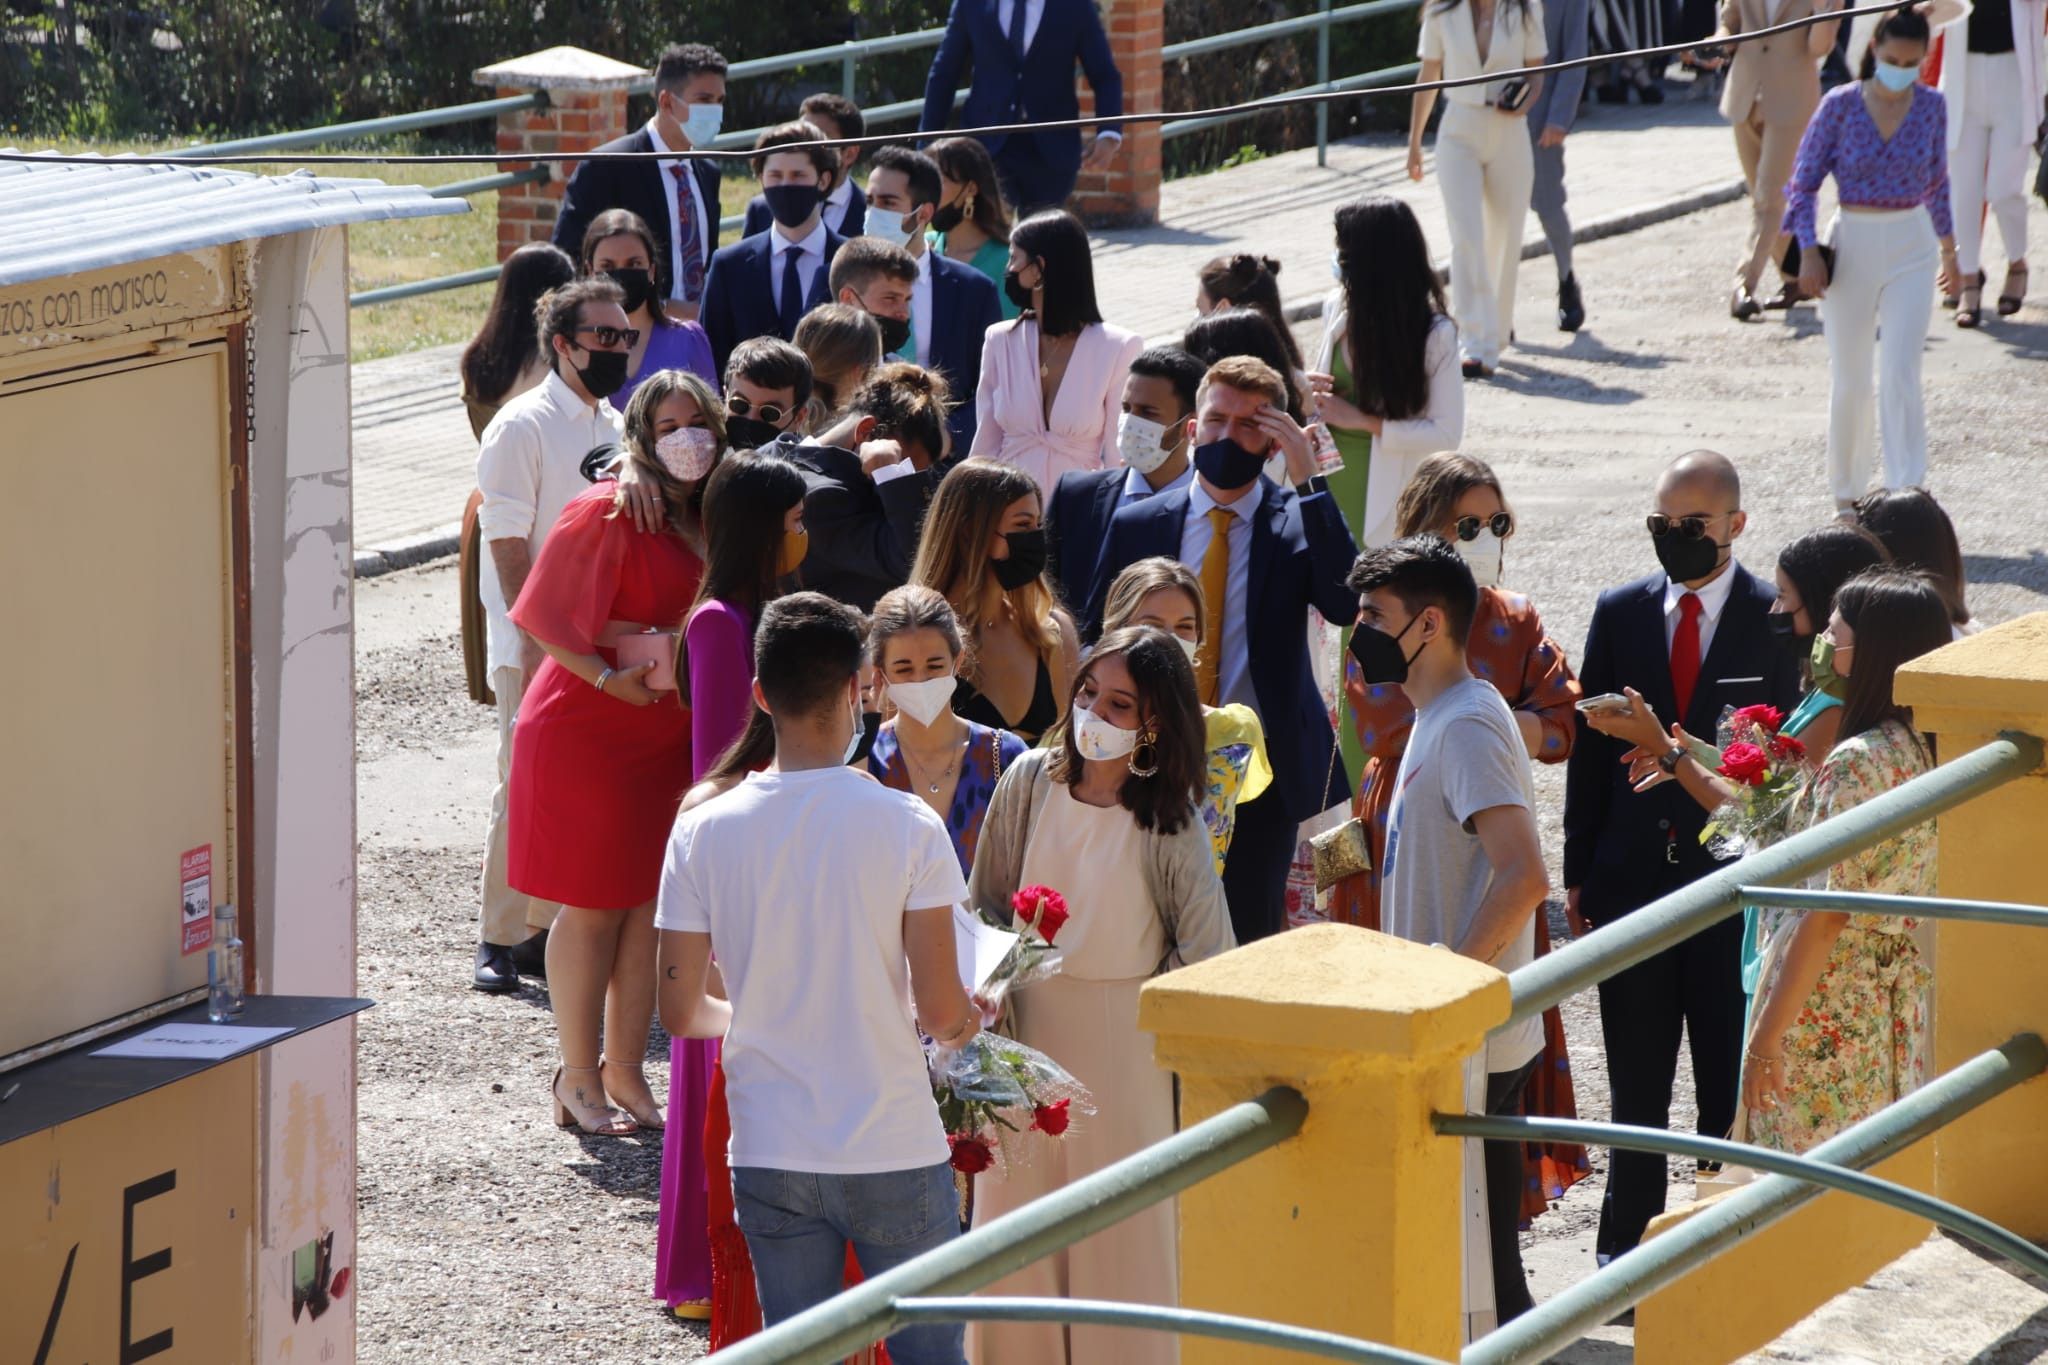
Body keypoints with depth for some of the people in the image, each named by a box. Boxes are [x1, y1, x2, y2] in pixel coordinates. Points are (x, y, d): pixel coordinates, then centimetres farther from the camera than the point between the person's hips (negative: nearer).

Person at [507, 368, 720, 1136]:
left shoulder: (712, 521, 7)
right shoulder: (605, 515, -14)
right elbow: (547, 619, -12)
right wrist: (609, 675, -19)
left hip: (669, 738, 6)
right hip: (587, 734, -6)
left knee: (652, 903, 8)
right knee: (591, 906, 1)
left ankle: (625, 1072, 19)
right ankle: (579, 1079, 11)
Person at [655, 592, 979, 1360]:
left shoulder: (703, 832, -5)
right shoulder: (908, 827, -12)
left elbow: (679, 1010, 0)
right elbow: (941, 1010, -13)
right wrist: (964, 1023, 10)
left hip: (771, 1154, 2)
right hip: (895, 1152, -2)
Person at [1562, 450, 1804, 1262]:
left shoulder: (1776, 619, -4)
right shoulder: (1620, 613, 5)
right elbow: (1589, 746, 8)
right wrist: (1579, 873, 5)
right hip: (1633, 880, 3)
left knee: (1732, 1083, 3)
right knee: (1636, 1083, 10)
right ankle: (1628, 1247, 18)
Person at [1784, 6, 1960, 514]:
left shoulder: (1931, 106, 1)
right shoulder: (1841, 106, -7)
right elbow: (1803, 181, -3)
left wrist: (1949, 248, 22)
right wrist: (1808, 252, -12)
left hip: (1911, 248, 1)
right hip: (1852, 244, -1)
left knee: (1901, 376, -10)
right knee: (1849, 379, 8)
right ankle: (1846, 494, 24)